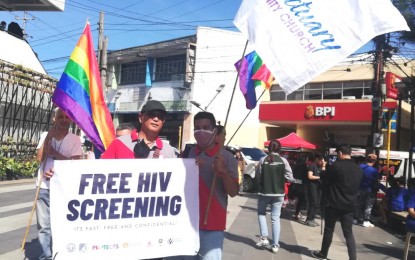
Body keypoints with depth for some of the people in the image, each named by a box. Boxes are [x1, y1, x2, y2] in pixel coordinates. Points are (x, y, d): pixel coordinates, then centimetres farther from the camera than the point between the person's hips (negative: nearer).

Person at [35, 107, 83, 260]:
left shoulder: (74, 139, 0)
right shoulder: (46, 135, 8)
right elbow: (39, 158, -2)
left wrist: (54, 153, -11)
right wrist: (48, 138, -7)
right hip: (44, 187, 2)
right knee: (44, 226, 6)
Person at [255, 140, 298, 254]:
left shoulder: (263, 160, -8)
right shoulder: (283, 161, -7)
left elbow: (257, 176, -5)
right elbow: (289, 176, -8)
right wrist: (294, 181, 14)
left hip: (264, 192, -1)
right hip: (278, 193, 1)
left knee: (261, 213, 20)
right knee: (276, 218, 8)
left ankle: (264, 237, 8)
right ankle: (275, 245, 9)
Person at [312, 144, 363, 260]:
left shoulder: (336, 165, -15)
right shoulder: (358, 169, 4)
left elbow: (324, 180, -4)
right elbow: (358, 186, 14)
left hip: (334, 204, -4)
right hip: (349, 205, 4)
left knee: (329, 230, 10)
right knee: (349, 233, 8)